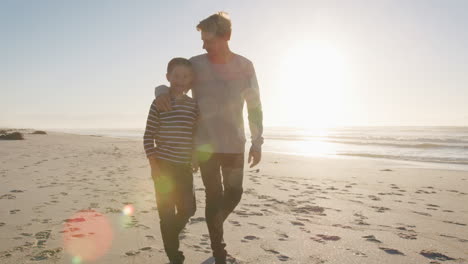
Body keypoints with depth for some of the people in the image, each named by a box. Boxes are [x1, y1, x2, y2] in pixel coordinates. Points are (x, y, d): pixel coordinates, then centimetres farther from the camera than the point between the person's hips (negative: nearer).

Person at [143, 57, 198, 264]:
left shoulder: (193, 105, 5)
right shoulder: (160, 103, -8)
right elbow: (148, 137, -8)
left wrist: (195, 159, 10)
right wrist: (154, 166, -13)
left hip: (185, 167, 5)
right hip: (164, 166, -4)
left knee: (188, 209, 13)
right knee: (167, 213, 3)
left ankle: (170, 237, 42)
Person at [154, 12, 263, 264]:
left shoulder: (245, 66, -3)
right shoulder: (196, 63, -6)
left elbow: (254, 107, 2)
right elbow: (170, 84, 5)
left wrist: (257, 142, -1)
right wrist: (161, 92, -20)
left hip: (234, 144, 2)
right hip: (205, 144, -1)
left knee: (233, 194, 12)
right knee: (214, 197, 3)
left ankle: (215, 225, 45)